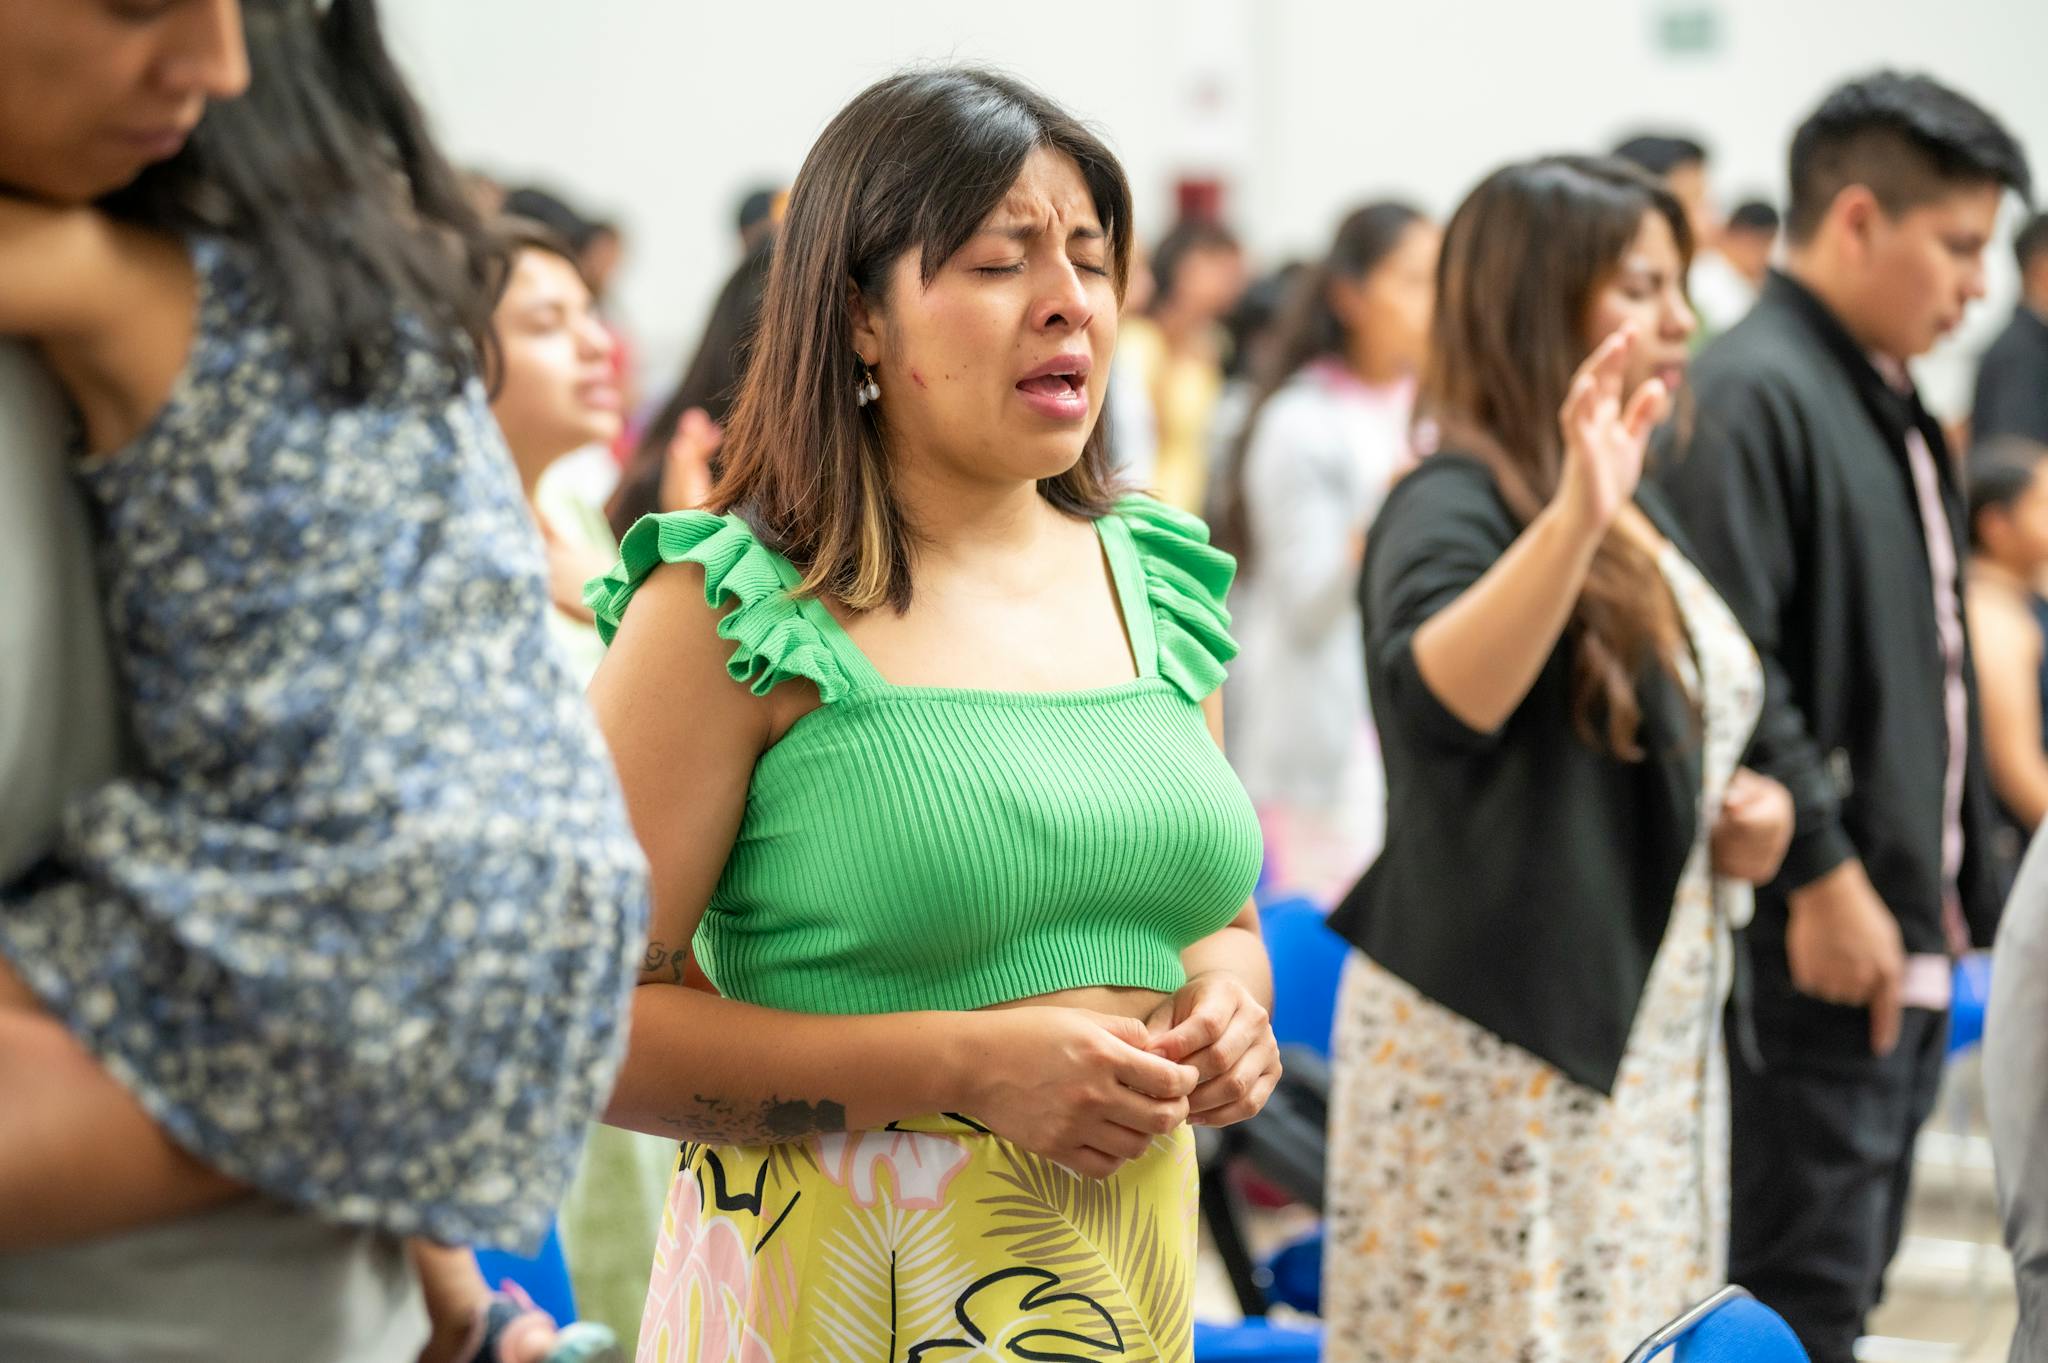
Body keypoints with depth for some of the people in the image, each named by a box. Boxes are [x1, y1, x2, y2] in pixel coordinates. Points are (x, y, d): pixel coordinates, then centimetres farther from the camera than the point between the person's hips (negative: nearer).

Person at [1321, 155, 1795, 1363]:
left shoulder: (1642, 512, 11)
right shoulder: (1454, 505, -15)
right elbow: (1434, 700, -37)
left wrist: (1744, 811, 4)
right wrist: (1572, 517, -49)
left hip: (1648, 1039, 8)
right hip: (1498, 1049, -8)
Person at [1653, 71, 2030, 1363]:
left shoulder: (1893, 407, 17)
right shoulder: (1748, 397, -14)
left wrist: (1953, 888, 18)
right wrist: (1821, 875, -21)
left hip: (1904, 938, 10)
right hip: (1817, 954, -10)